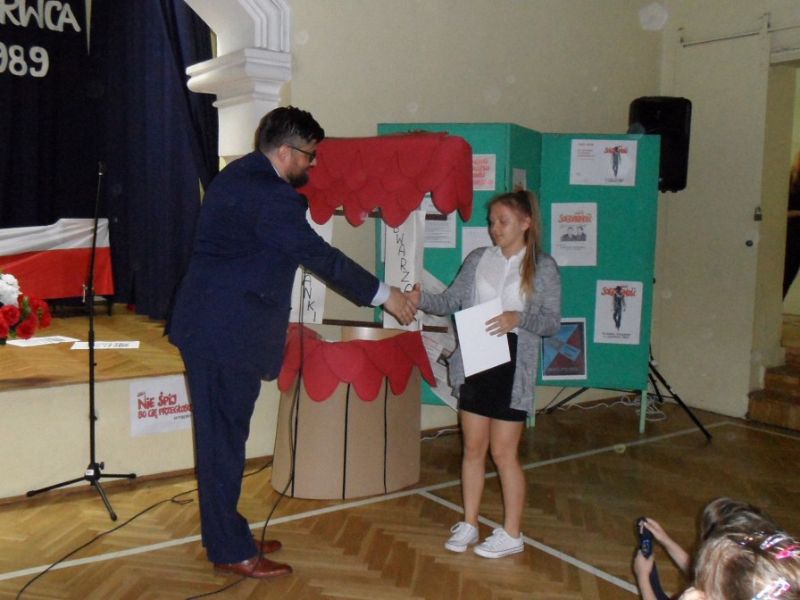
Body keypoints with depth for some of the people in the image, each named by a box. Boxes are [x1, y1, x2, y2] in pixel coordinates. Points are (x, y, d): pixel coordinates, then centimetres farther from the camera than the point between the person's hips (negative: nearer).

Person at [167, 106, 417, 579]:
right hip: (227, 332, -10)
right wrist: (386, 295, -13)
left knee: (224, 435, 15)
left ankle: (228, 535, 28)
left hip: (213, 325, 10)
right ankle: (231, 552, 11)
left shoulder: (241, 175, 13)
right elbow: (320, 256, -19)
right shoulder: (267, 194, -19)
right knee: (224, 438, -1)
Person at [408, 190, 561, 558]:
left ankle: (511, 534, 19)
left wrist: (519, 319, -22)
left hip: (512, 366, -4)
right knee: (473, 448, 12)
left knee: (503, 452, 3)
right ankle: (469, 524, 26)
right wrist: (421, 300, -13)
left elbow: (552, 321, -5)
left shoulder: (543, 267, -3)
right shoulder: (478, 259, 7)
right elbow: (452, 300, 5)